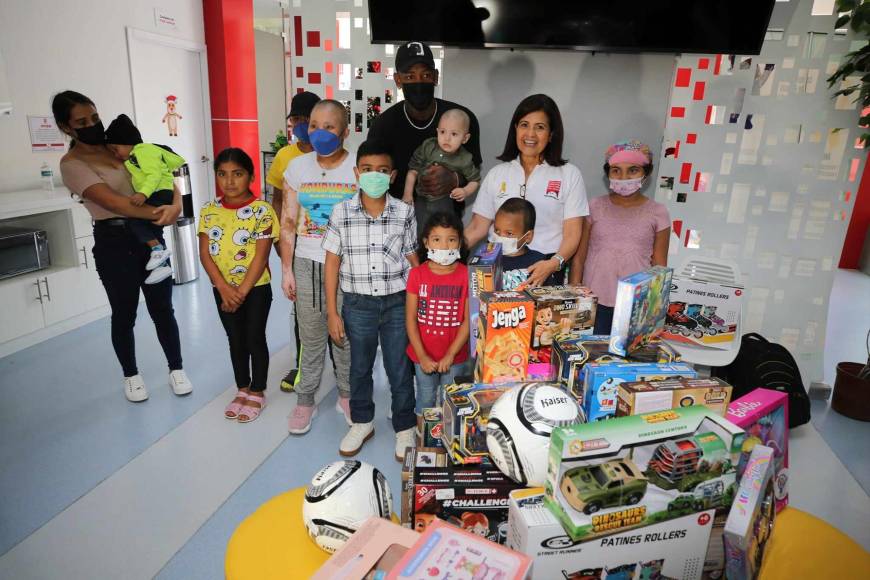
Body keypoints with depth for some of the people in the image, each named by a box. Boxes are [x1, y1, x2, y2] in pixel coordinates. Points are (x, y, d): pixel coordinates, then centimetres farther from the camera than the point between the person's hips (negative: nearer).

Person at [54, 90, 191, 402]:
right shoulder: (72, 164, -7)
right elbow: (111, 202, -20)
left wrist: (175, 203, -16)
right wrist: (158, 212, -31)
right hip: (114, 242, -4)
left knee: (162, 308, 8)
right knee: (124, 313, 10)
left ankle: (176, 369, 24)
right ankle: (131, 375, 30)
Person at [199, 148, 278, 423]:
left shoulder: (262, 210, -13)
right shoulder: (208, 211, 0)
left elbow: (261, 256, -15)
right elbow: (205, 254, -3)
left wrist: (242, 291, -17)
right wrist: (225, 289, -15)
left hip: (256, 287, -4)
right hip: (223, 289, 4)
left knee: (255, 339, 7)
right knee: (235, 340, 15)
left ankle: (257, 393, 23)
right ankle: (243, 390, 32)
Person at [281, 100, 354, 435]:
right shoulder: (297, 167, 3)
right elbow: (288, 223, 6)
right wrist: (287, 270, 4)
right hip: (307, 264, 2)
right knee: (310, 336, 10)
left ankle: (346, 396, 28)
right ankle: (305, 400, 26)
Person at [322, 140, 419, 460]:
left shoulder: (404, 212, -4)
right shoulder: (342, 212, -5)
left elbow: (412, 260, 4)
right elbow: (332, 262, -1)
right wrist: (333, 313, -2)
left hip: (397, 302, 0)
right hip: (358, 304, 1)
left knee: (400, 370, 9)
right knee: (360, 367, 17)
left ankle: (405, 428, 30)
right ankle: (362, 422, 39)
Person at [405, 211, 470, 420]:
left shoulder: (466, 275, -8)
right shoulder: (417, 274, -6)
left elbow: (468, 320, -8)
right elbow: (410, 318, -4)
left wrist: (450, 355, -12)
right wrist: (422, 356, -9)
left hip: (455, 357, -1)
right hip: (424, 356, 1)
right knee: (425, 402, 18)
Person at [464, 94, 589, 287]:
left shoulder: (569, 174, 7)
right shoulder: (496, 174, 13)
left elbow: (572, 234, 1)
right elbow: (477, 227, 10)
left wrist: (553, 264, -18)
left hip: (545, 272, -1)